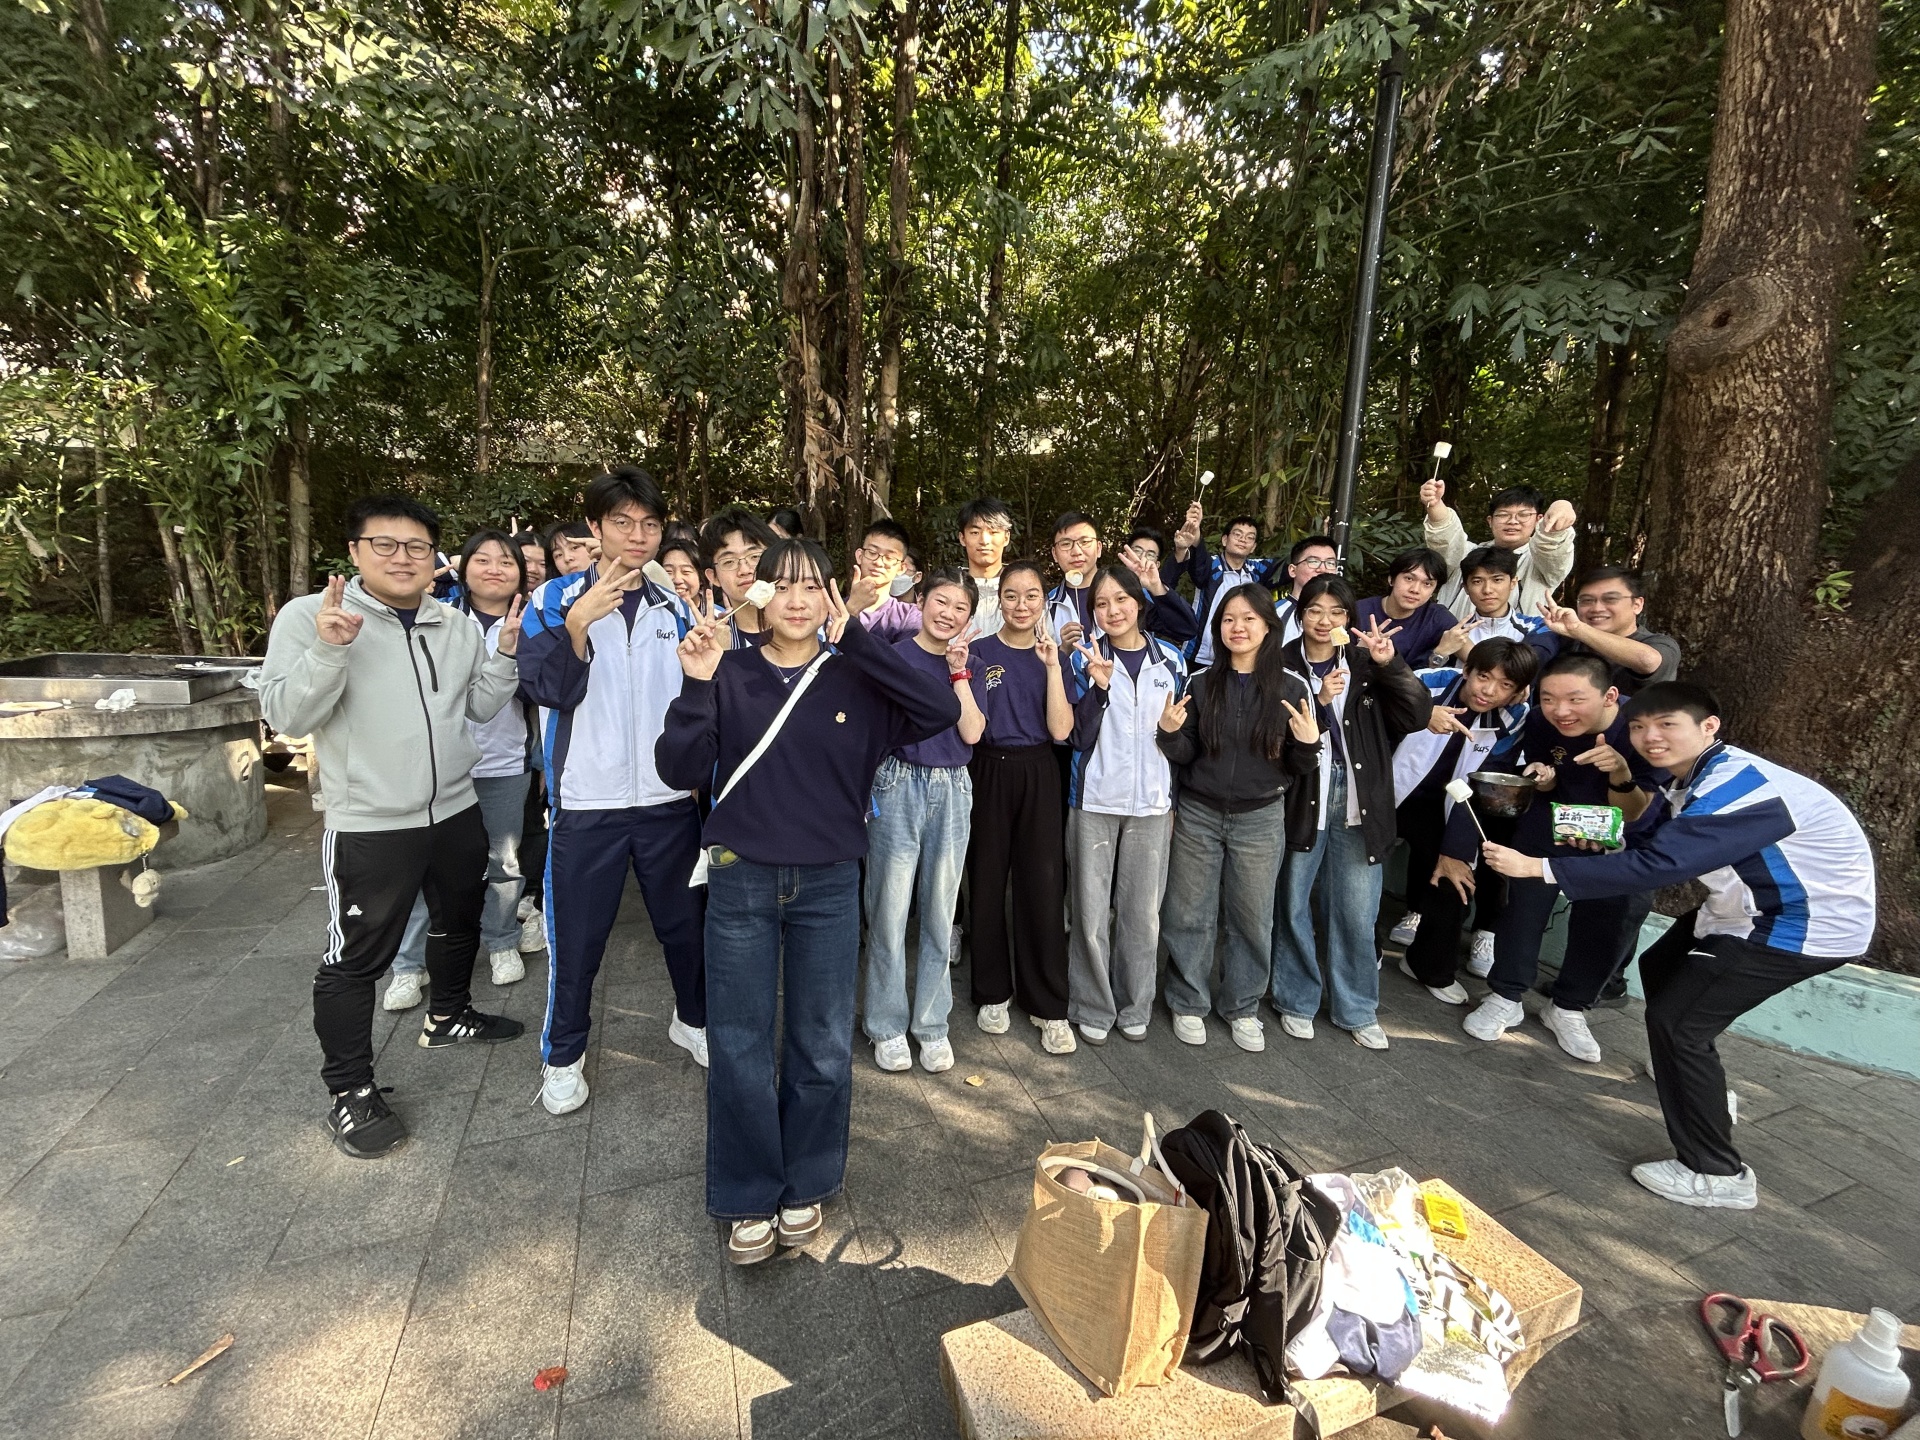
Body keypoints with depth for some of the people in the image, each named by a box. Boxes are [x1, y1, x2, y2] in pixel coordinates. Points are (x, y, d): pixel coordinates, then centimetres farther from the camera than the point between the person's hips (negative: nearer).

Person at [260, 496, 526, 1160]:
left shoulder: (455, 626, 4)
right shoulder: (310, 616, -10)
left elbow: (481, 706, 7)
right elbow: (285, 715, -16)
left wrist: (506, 653, -8)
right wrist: (329, 649, -31)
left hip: (457, 812, 6)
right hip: (370, 826, -6)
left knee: (459, 923, 23)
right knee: (355, 958, 3)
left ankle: (446, 1017, 47)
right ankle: (350, 1090, 20)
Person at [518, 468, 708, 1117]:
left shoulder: (674, 607, 7)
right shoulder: (555, 599, -2)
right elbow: (546, 687, -14)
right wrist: (578, 623, -27)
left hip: (669, 798, 3)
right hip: (587, 803, -2)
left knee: (686, 922, 15)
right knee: (576, 939, 9)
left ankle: (693, 1020, 38)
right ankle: (563, 1055, 30)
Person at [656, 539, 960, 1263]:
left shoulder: (854, 677, -1)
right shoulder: (730, 674, 0)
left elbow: (942, 709, -17)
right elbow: (680, 770, -7)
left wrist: (857, 642, -18)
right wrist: (696, 685, -20)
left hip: (829, 884, 0)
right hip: (741, 882, 0)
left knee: (823, 1049, 12)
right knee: (740, 1050, 8)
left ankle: (806, 1185, 35)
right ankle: (749, 1199, 30)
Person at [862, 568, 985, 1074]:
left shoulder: (971, 665, 7)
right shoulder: (894, 654, -1)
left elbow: (972, 732, -5)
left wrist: (958, 672, -11)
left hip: (952, 790, 3)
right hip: (899, 786, -3)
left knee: (940, 913, 10)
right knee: (889, 911, 3)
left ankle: (931, 1023, 24)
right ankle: (887, 1026, 20)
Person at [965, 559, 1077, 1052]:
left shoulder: (1052, 655, 6)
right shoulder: (979, 652, 0)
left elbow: (1060, 730, -6)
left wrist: (1052, 665, -13)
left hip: (1038, 776, 1)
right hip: (989, 773, -1)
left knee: (1043, 888, 0)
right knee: (987, 883, 6)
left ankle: (1049, 1006, 12)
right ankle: (993, 993, 24)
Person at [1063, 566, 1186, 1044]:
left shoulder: (1169, 660, 6)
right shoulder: (1084, 659, -1)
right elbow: (1077, 735, -8)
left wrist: (1175, 800, 11)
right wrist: (1098, 684, -22)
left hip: (1151, 801, 2)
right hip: (1095, 798, -2)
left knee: (1142, 911, 9)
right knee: (1091, 911, 3)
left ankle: (1134, 1007, 26)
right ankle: (1093, 1008, 20)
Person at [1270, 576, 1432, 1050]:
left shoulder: (1366, 664, 7)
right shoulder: (1284, 666, -2)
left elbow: (1418, 714, -4)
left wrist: (1390, 664, -16)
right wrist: (1319, 700, -21)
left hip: (1359, 800, 2)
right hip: (1300, 798, -2)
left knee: (1358, 913, 9)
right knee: (1293, 905, 8)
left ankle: (1357, 1009, 27)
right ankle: (1297, 1001, 27)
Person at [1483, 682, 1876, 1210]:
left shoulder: (1739, 789, -29)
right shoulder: (1697, 778, 2)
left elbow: (1659, 864, -38)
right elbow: (1658, 846, 7)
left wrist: (1538, 867, -40)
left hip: (1809, 925, -10)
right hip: (1756, 907, 10)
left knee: (1677, 1021, -12)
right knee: (1659, 969, 22)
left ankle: (1717, 1175, 1)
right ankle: (1700, 1088, 43)